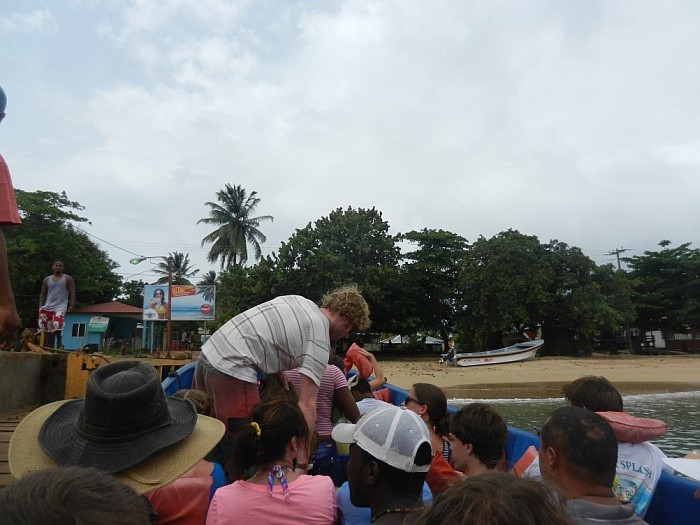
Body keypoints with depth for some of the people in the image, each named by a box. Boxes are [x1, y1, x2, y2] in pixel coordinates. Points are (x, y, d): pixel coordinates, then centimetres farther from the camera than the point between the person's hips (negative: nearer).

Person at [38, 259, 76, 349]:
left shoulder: (68, 279, 3)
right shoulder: (46, 280, 12)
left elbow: (72, 292, -2)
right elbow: (43, 294, 15)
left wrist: (72, 305, -13)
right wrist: (40, 307, 6)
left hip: (60, 307, -4)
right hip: (47, 307, 5)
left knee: (57, 325, -24)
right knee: (47, 329, 5)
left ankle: (59, 343, -5)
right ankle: (49, 349, 14)